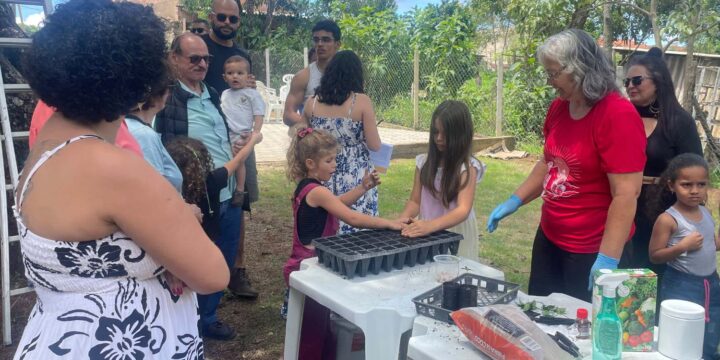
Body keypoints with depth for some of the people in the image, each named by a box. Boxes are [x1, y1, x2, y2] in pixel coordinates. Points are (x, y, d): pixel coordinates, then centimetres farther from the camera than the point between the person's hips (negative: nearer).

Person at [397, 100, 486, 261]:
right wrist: (403, 218, -18)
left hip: (456, 235, -3)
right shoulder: (424, 162, -1)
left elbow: (463, 210, -23)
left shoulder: (468, 167, -13)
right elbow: (415, 201, 4)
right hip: (428, 234, 3)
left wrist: (430, 225, -39)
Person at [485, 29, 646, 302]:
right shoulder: (558, 107, 2)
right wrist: (515, 201, 8)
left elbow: (626, 194, -24)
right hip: (548, 238, 7)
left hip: (592, 251, -7)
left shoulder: (618, 115, -21)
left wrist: (608, 258, -26)